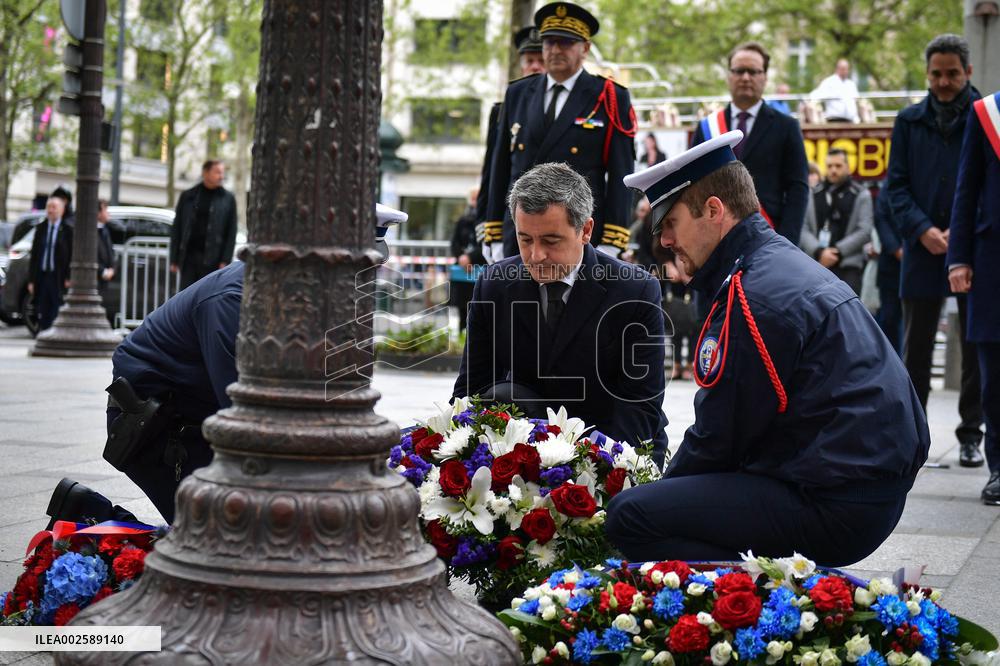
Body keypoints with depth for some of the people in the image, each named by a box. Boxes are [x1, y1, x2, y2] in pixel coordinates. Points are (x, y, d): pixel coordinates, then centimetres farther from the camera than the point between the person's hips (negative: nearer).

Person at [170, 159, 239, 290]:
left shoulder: (228, 199, 5)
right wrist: (174, 260, 5)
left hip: (212, 259, -2)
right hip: (189, 256, 2)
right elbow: (176, 229, 11)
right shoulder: (187, 196, 10)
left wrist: (225, 261, -7)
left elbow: (231, 233, 2)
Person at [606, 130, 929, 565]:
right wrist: (666, 487, 15)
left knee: (630, 517, -17)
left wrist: (663, 488, 5)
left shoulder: (753, 298, -17)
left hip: (834, 509, -11)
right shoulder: (785, 263, 15)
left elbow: (720, 436, -12)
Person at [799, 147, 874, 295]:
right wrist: (819, 252, -13)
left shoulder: (861, 194, 8)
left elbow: (865, 231, -1)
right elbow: (803, 229, 3)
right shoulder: (814, 194, 12)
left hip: (848, 266, -2)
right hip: (815, 264, 2)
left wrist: (838, 251, -9)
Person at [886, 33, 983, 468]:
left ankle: (971, 435, 14)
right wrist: (922, 230, -8)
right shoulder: (910, 121, 9)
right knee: (915, 348, 6)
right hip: (922, 252, 2)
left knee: (976, 346, 4)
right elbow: (896, 184, 6)